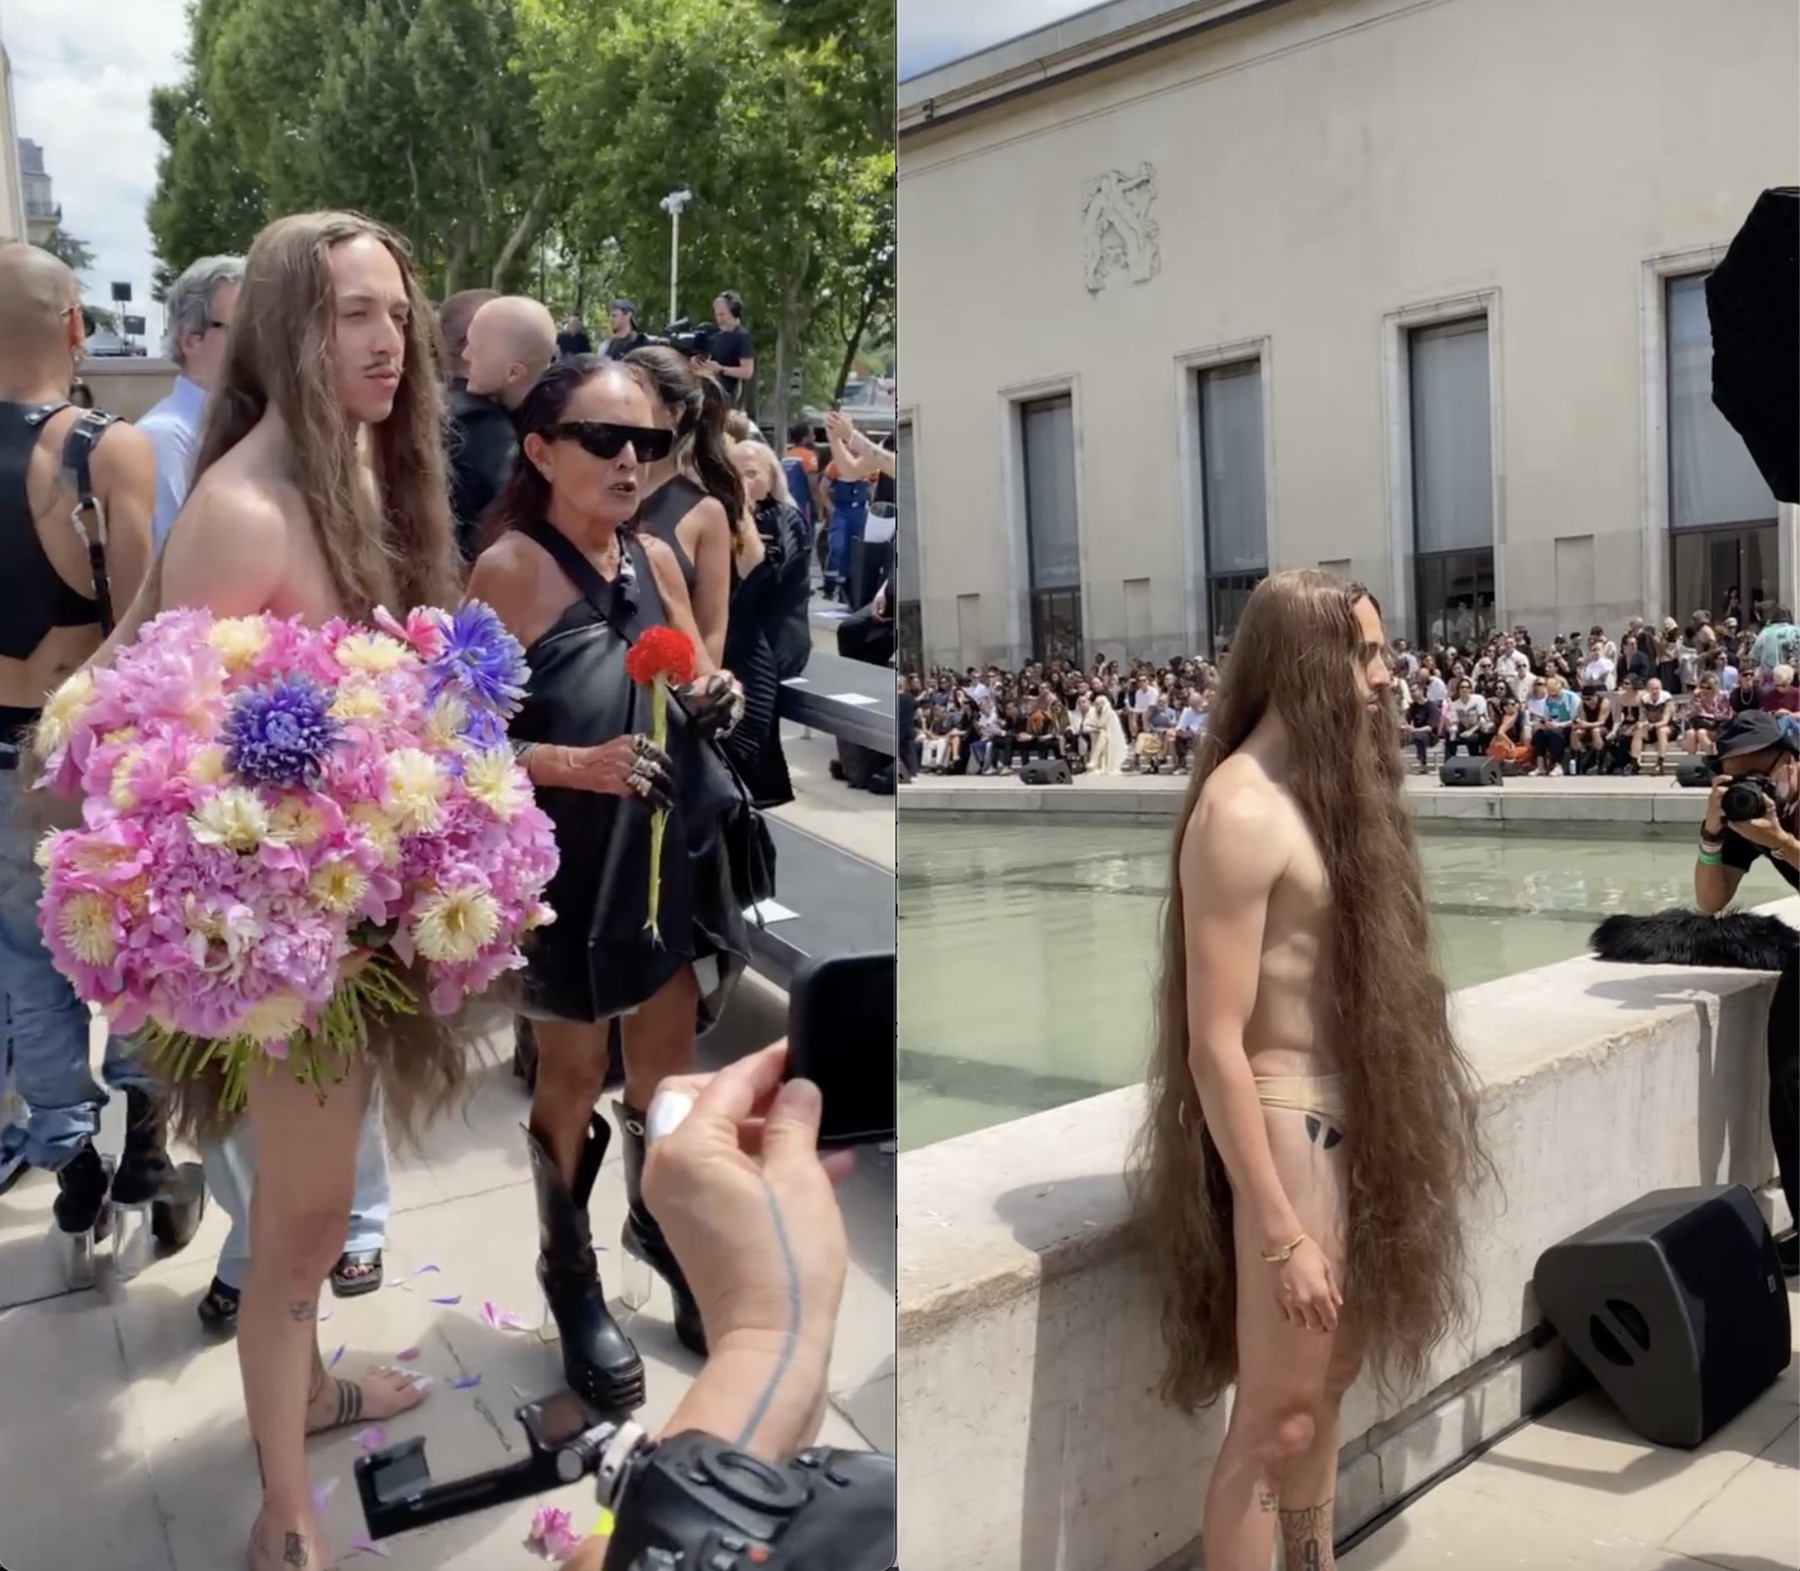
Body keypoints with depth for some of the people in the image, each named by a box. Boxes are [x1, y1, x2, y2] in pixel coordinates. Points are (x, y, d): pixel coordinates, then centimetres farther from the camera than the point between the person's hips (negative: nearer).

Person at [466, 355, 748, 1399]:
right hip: (568, 869, -5)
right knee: (574, 1075, 10)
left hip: (672, 854, 6)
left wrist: (718, 700, -8)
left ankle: (659, 1225, 44)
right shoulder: (510, 570, -16)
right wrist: (579, 766, -29)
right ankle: (572, 1279, 33)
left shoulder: (657, 557, 2)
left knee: (669, 1058, 18)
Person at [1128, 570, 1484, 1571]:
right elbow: (1215, 1046, -21)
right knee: (1275, 1420, 3)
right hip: (1286, 1128, -9)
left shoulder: (1326, 783, 8)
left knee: (1330, 1380, 23)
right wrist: (1281, 1234, -21)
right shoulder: (1242, 810, -19)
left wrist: (1393, 1130, 11)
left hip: (1352, 1122, 9)